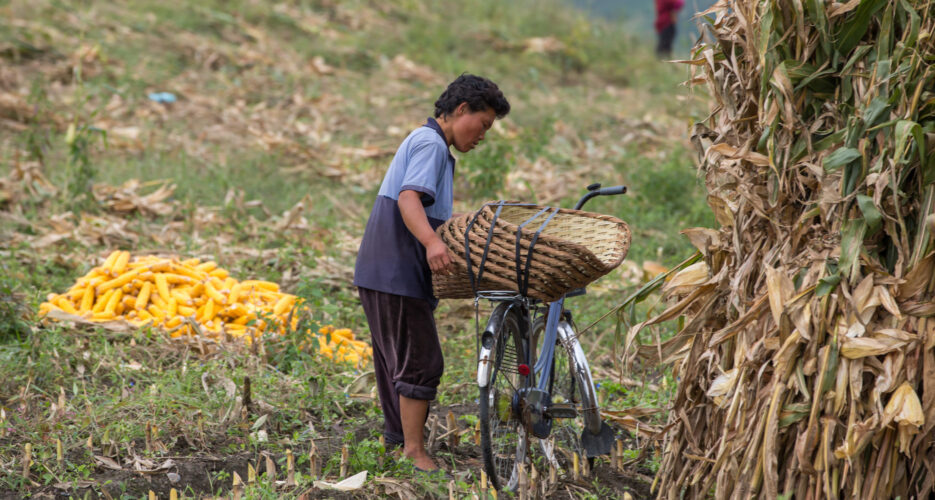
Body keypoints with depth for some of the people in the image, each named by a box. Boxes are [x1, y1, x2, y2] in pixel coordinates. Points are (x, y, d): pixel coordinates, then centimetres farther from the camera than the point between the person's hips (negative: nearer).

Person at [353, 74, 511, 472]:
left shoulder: (426, 143, 22)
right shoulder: (430, 144, -11)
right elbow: (408, 198, -27)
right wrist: (432, 242, -42)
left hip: (382, 273, 11)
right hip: (397, 274, -11)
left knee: (397, 361, 15)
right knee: (420, 362, -9)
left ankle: (397, 441, 22)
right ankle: (414, 453, -8)